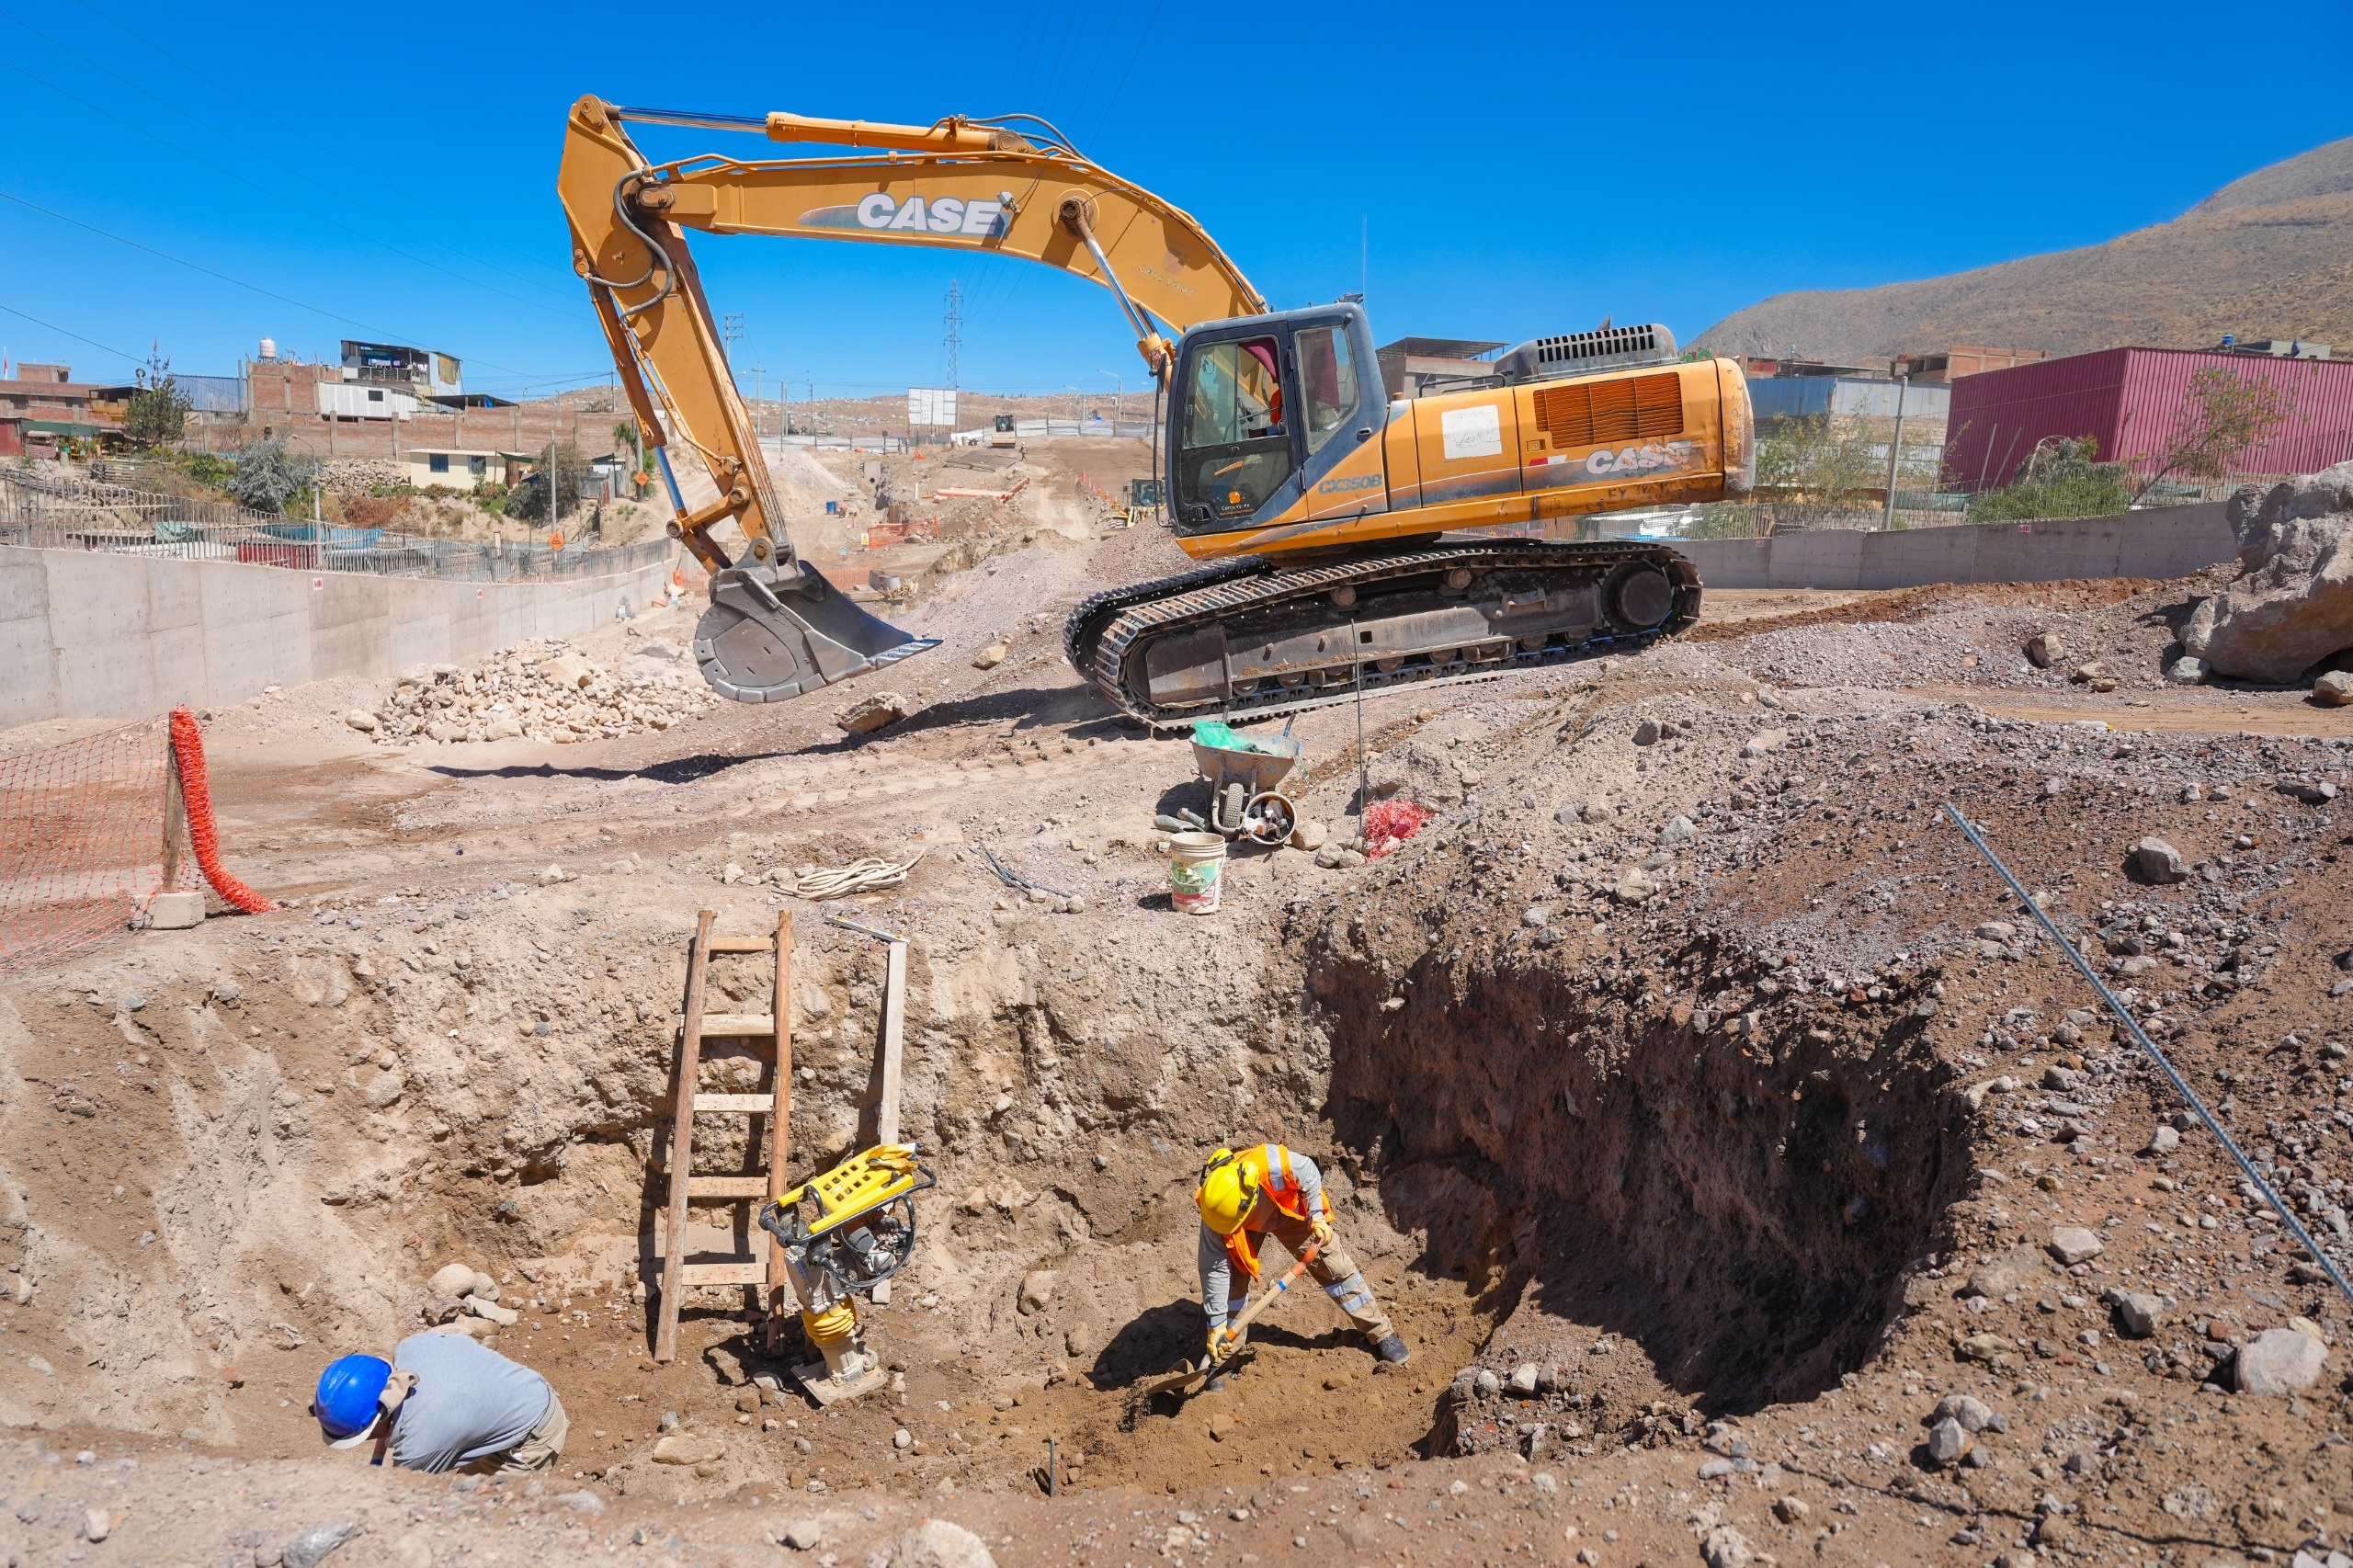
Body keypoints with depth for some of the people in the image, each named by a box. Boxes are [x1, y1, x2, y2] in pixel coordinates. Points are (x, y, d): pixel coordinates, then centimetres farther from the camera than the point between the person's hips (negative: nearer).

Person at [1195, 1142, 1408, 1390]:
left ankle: (1381, 1333, 15)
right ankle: (1224, 1355, 3)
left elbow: (1310, 1174, -20)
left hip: (1291, 1211, 0)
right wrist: (1217, 1322, -26)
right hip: (1247, 1229, 0)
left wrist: (1316, 1215, -26)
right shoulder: (1214, 1211, -37)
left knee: (1335, 1267, 0)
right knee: (1231, 1278, -16)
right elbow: (1214, 1268, -28)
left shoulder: (1274, 1164, -45)